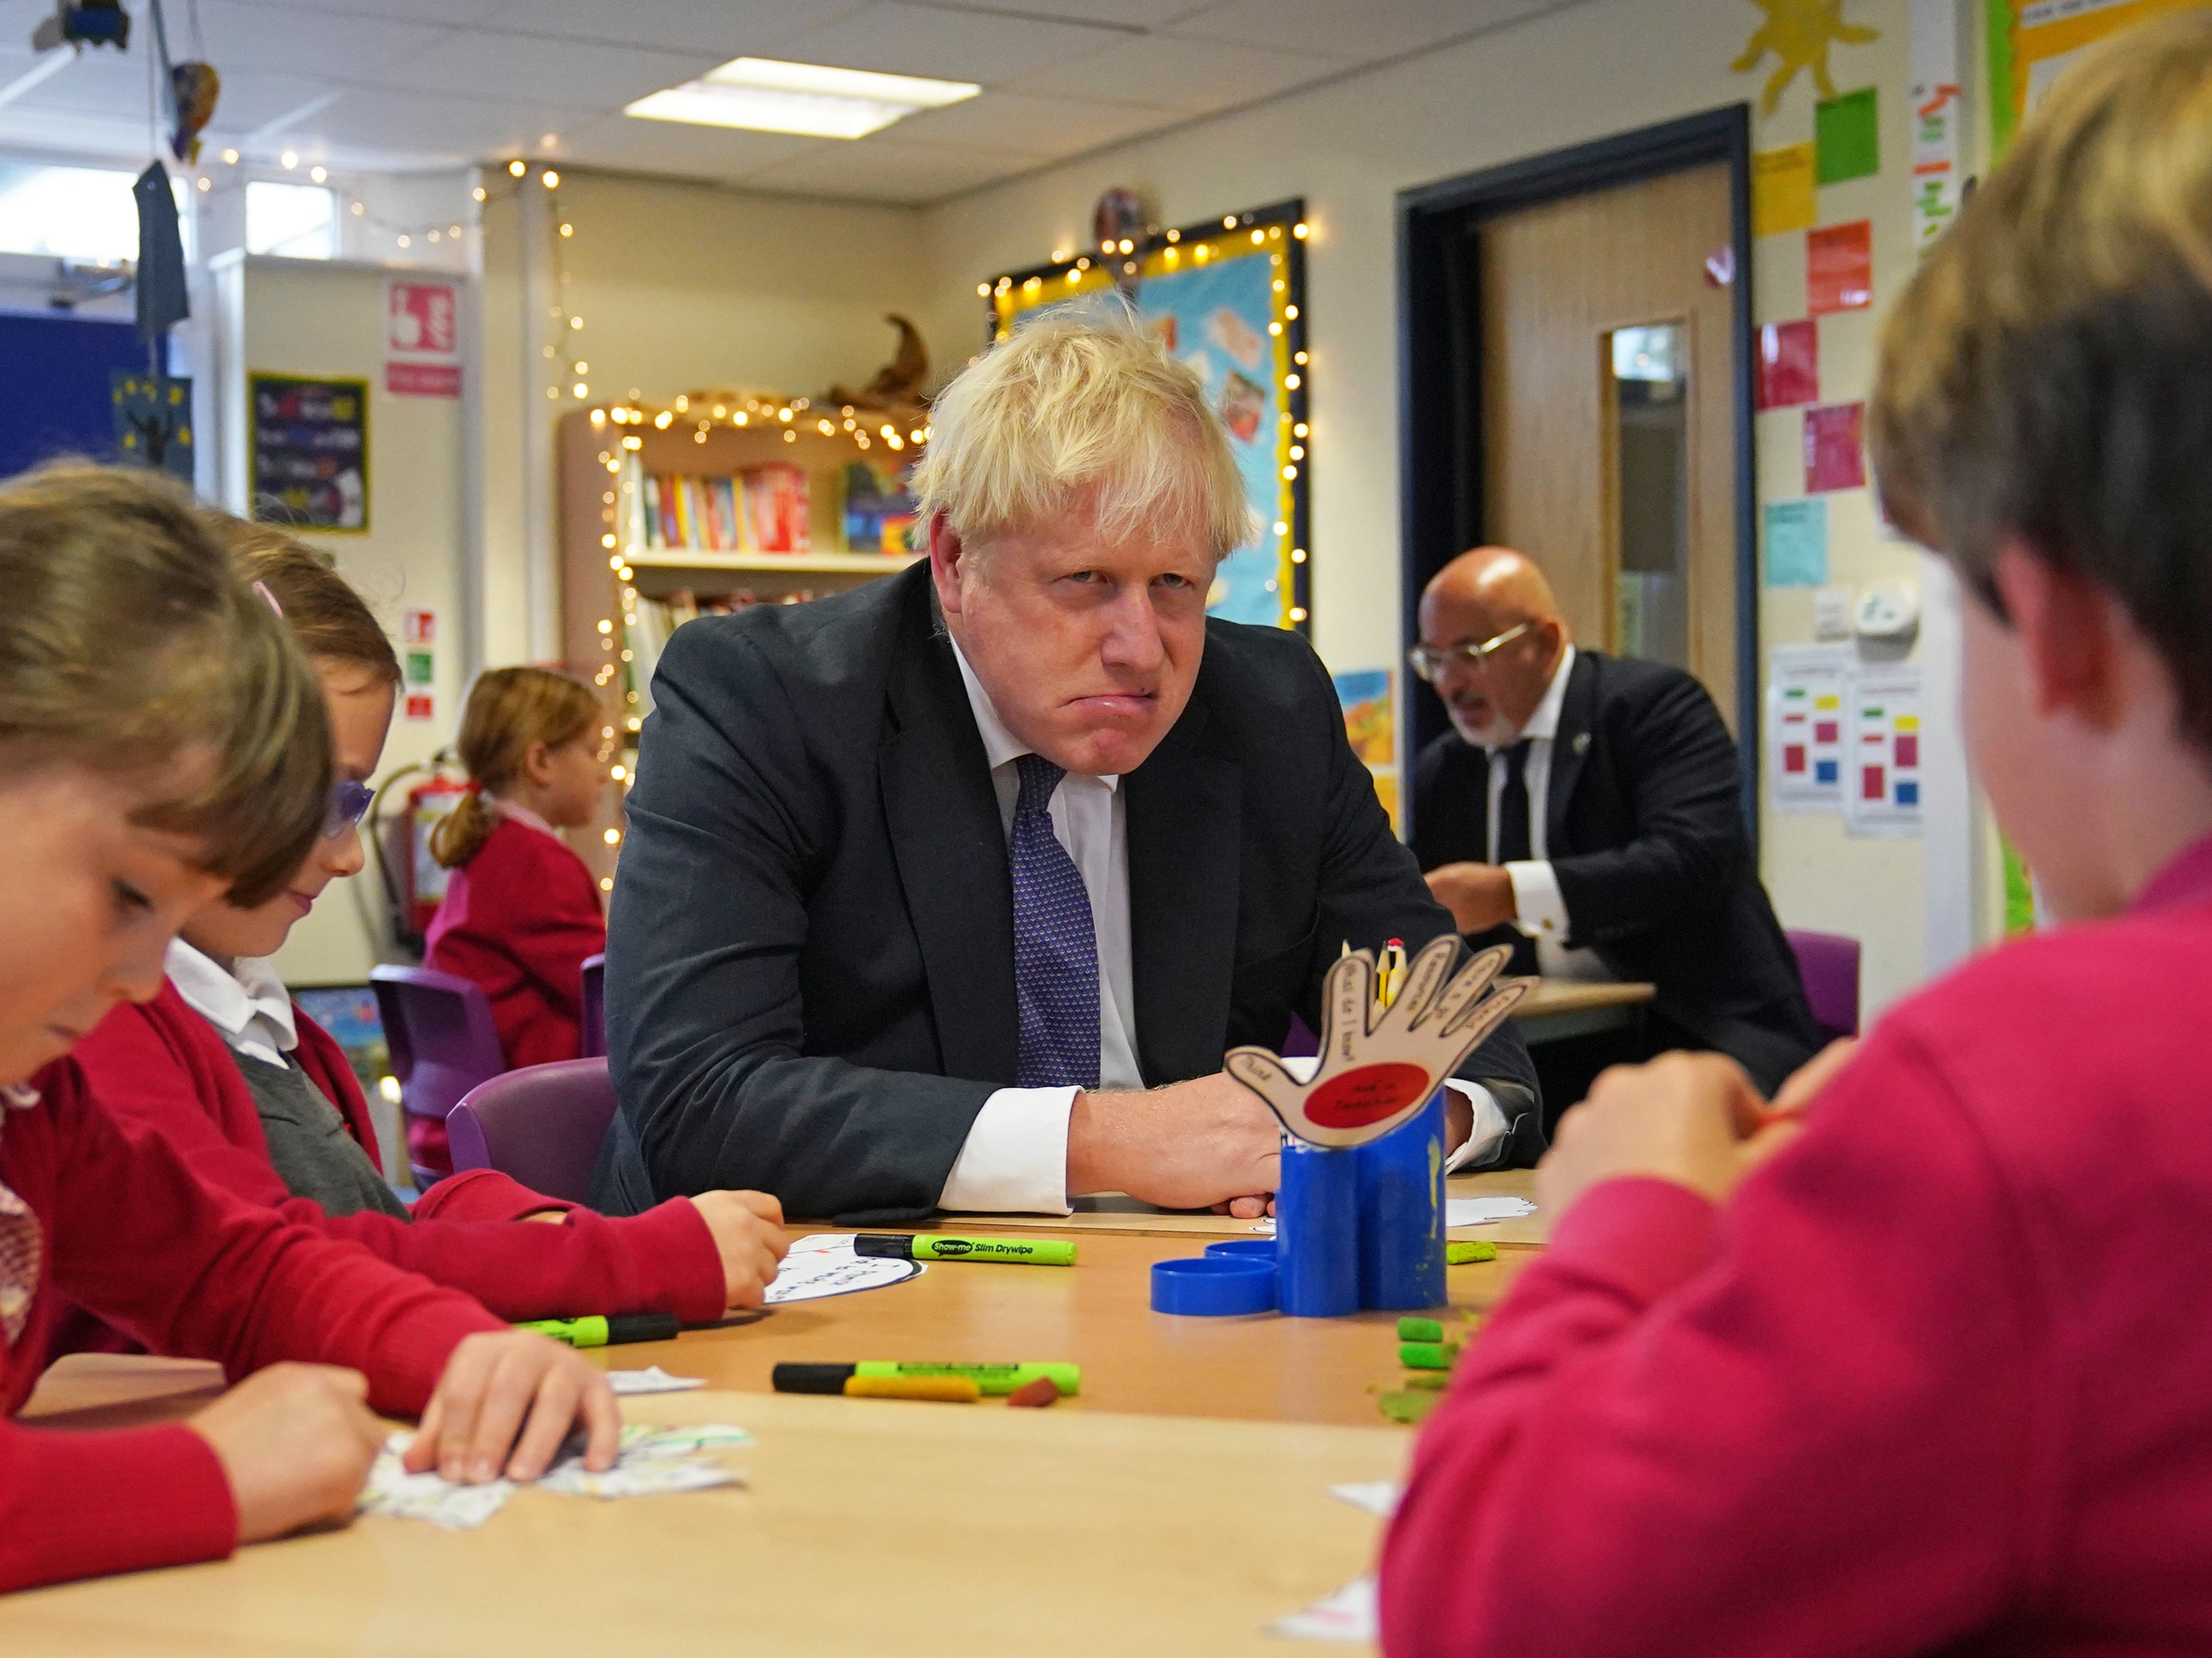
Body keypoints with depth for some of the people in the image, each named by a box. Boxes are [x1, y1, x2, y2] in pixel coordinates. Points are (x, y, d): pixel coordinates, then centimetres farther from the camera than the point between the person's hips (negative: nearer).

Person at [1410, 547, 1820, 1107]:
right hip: (1546, 1055, 6)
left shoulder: (1655, 703, -4)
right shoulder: (1439, 770, 15)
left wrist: (1513, 892, -27)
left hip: (1693, 1034, -5)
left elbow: (1692, 860, -19)